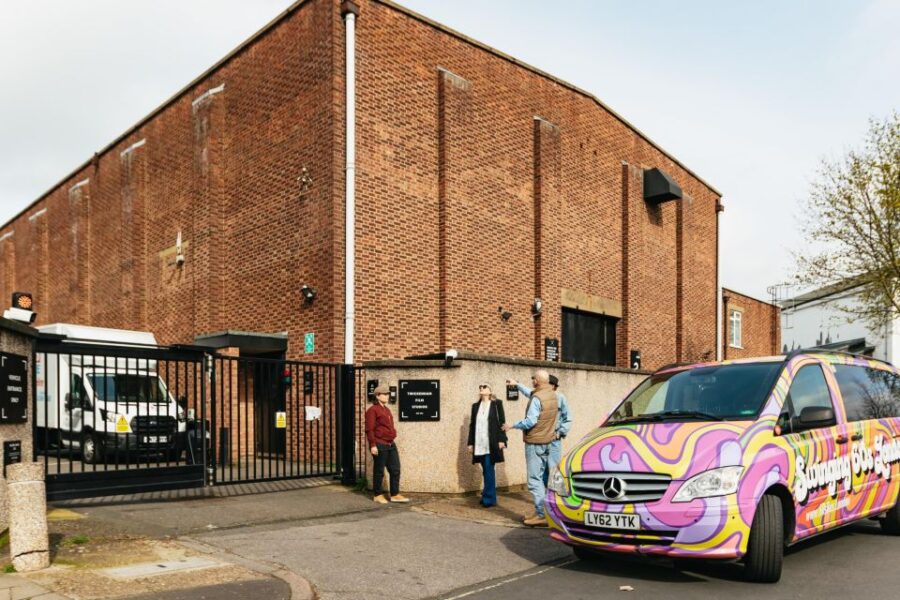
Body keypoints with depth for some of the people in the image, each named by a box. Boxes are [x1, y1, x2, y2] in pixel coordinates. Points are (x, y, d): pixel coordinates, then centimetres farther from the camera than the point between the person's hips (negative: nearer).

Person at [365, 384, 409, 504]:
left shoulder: (387, 410, 18)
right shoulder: (373, 410, -9)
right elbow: (369, 429, -14)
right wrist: (373, 445, -19)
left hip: (391, 445, 8)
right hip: (380, 445, -8)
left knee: (395, 470, 7)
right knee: (379, 471, 2)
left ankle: (395, 495, 13)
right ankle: (378, 495, 13)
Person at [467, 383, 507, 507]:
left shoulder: (496, 404, 0)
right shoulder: (475, 406, 13)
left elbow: (502, 422, -4)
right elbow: (472, 425, 14)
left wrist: (501, 439, -11)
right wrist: (471, 442, 10)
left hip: (491, 443, -5)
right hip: (479, 444, 5)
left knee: (488, 470, -7)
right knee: (486, 471, 9)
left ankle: (489, 498, -2)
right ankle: (490, 497, 15)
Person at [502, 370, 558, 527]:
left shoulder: (537, 398, -20)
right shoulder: (553, 395, 7)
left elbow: (530, 421, -24)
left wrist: (512, 426, -10)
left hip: (535, 443, -9)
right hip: (548, 441, 9)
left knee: (535, 479, -7)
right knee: (544, 478, 14)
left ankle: (542, 515, -11)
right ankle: (542, 511, 19)